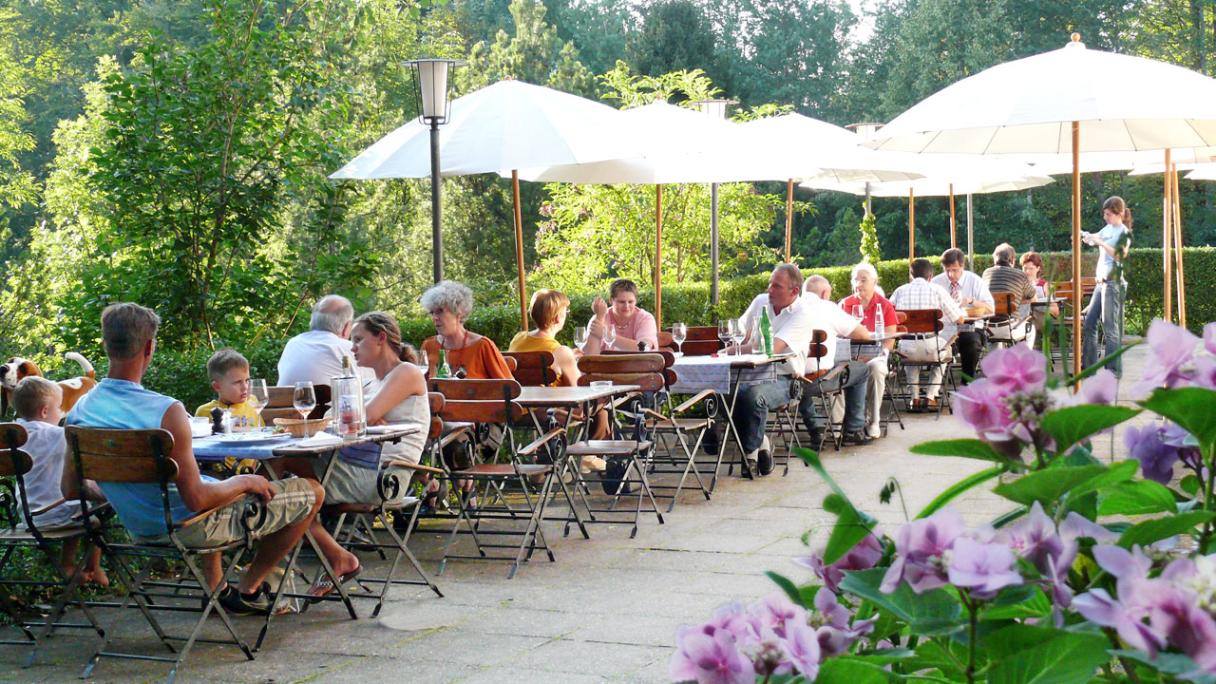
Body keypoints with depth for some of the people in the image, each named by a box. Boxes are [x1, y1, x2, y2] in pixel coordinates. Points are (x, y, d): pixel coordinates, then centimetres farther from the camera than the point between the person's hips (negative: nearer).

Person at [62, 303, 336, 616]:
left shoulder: (79, 411, -9)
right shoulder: (166, 411, -30)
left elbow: (71, 489, 3)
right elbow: (196, 499, -29)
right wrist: (245, 482, -11)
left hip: (138, 528, 8)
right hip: (187, 527, -8)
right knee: (311, 492, 5)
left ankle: (216, 587, 38)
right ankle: (248, 590, 20)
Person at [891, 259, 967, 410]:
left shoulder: (900, 290, 6)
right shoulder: (937, 290, 1)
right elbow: (959, 319, 4)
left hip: (906, 349, 2)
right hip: (931, 349, -2)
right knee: (945, 351, 35)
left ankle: (914, 398, 33)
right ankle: (930, 397, 25)